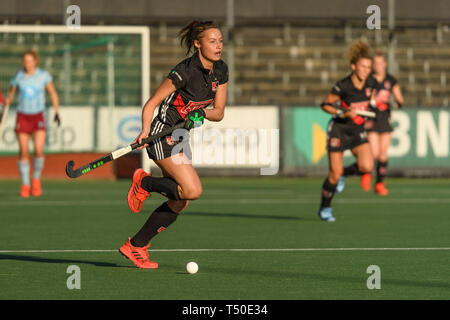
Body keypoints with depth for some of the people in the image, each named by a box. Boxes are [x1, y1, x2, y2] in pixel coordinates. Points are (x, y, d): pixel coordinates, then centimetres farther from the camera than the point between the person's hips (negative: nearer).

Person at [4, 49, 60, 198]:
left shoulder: (43, 75, -3)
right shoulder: (18, 76, -2)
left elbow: (53, 93, 7)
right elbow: (10, 93, 8)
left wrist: (56, 112, 1)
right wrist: (8, 100, -14)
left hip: (38, 117, -1)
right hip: (22, 117, 1)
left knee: (39, 151, -15)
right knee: (23, 152, -3)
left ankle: (36, 179, 10)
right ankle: (25, 184, 10)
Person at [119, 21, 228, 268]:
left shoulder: (220, 70, 2)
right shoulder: (185, 72, -21)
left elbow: (219, 112, 6)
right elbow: (151, 103, -16)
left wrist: (202, 112, -15)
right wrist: (145, 131, -32)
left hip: (180, 138, 8)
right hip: (162, 135, -8)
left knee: (180, 203, 7)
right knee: (193, 190, -22)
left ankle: (135, 246, 17)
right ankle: (144, 183, 3)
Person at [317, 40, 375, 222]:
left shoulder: (370, 84, -5)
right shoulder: (342, 86, -20)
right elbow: (325, 105, -10)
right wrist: (343, 113, -22)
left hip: (358, 131, 4)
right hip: (339, 130, -4)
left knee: (367, 166, -19)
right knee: (335, 174, -4)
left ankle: (345, 173, 13)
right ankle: (325, 208, 17)